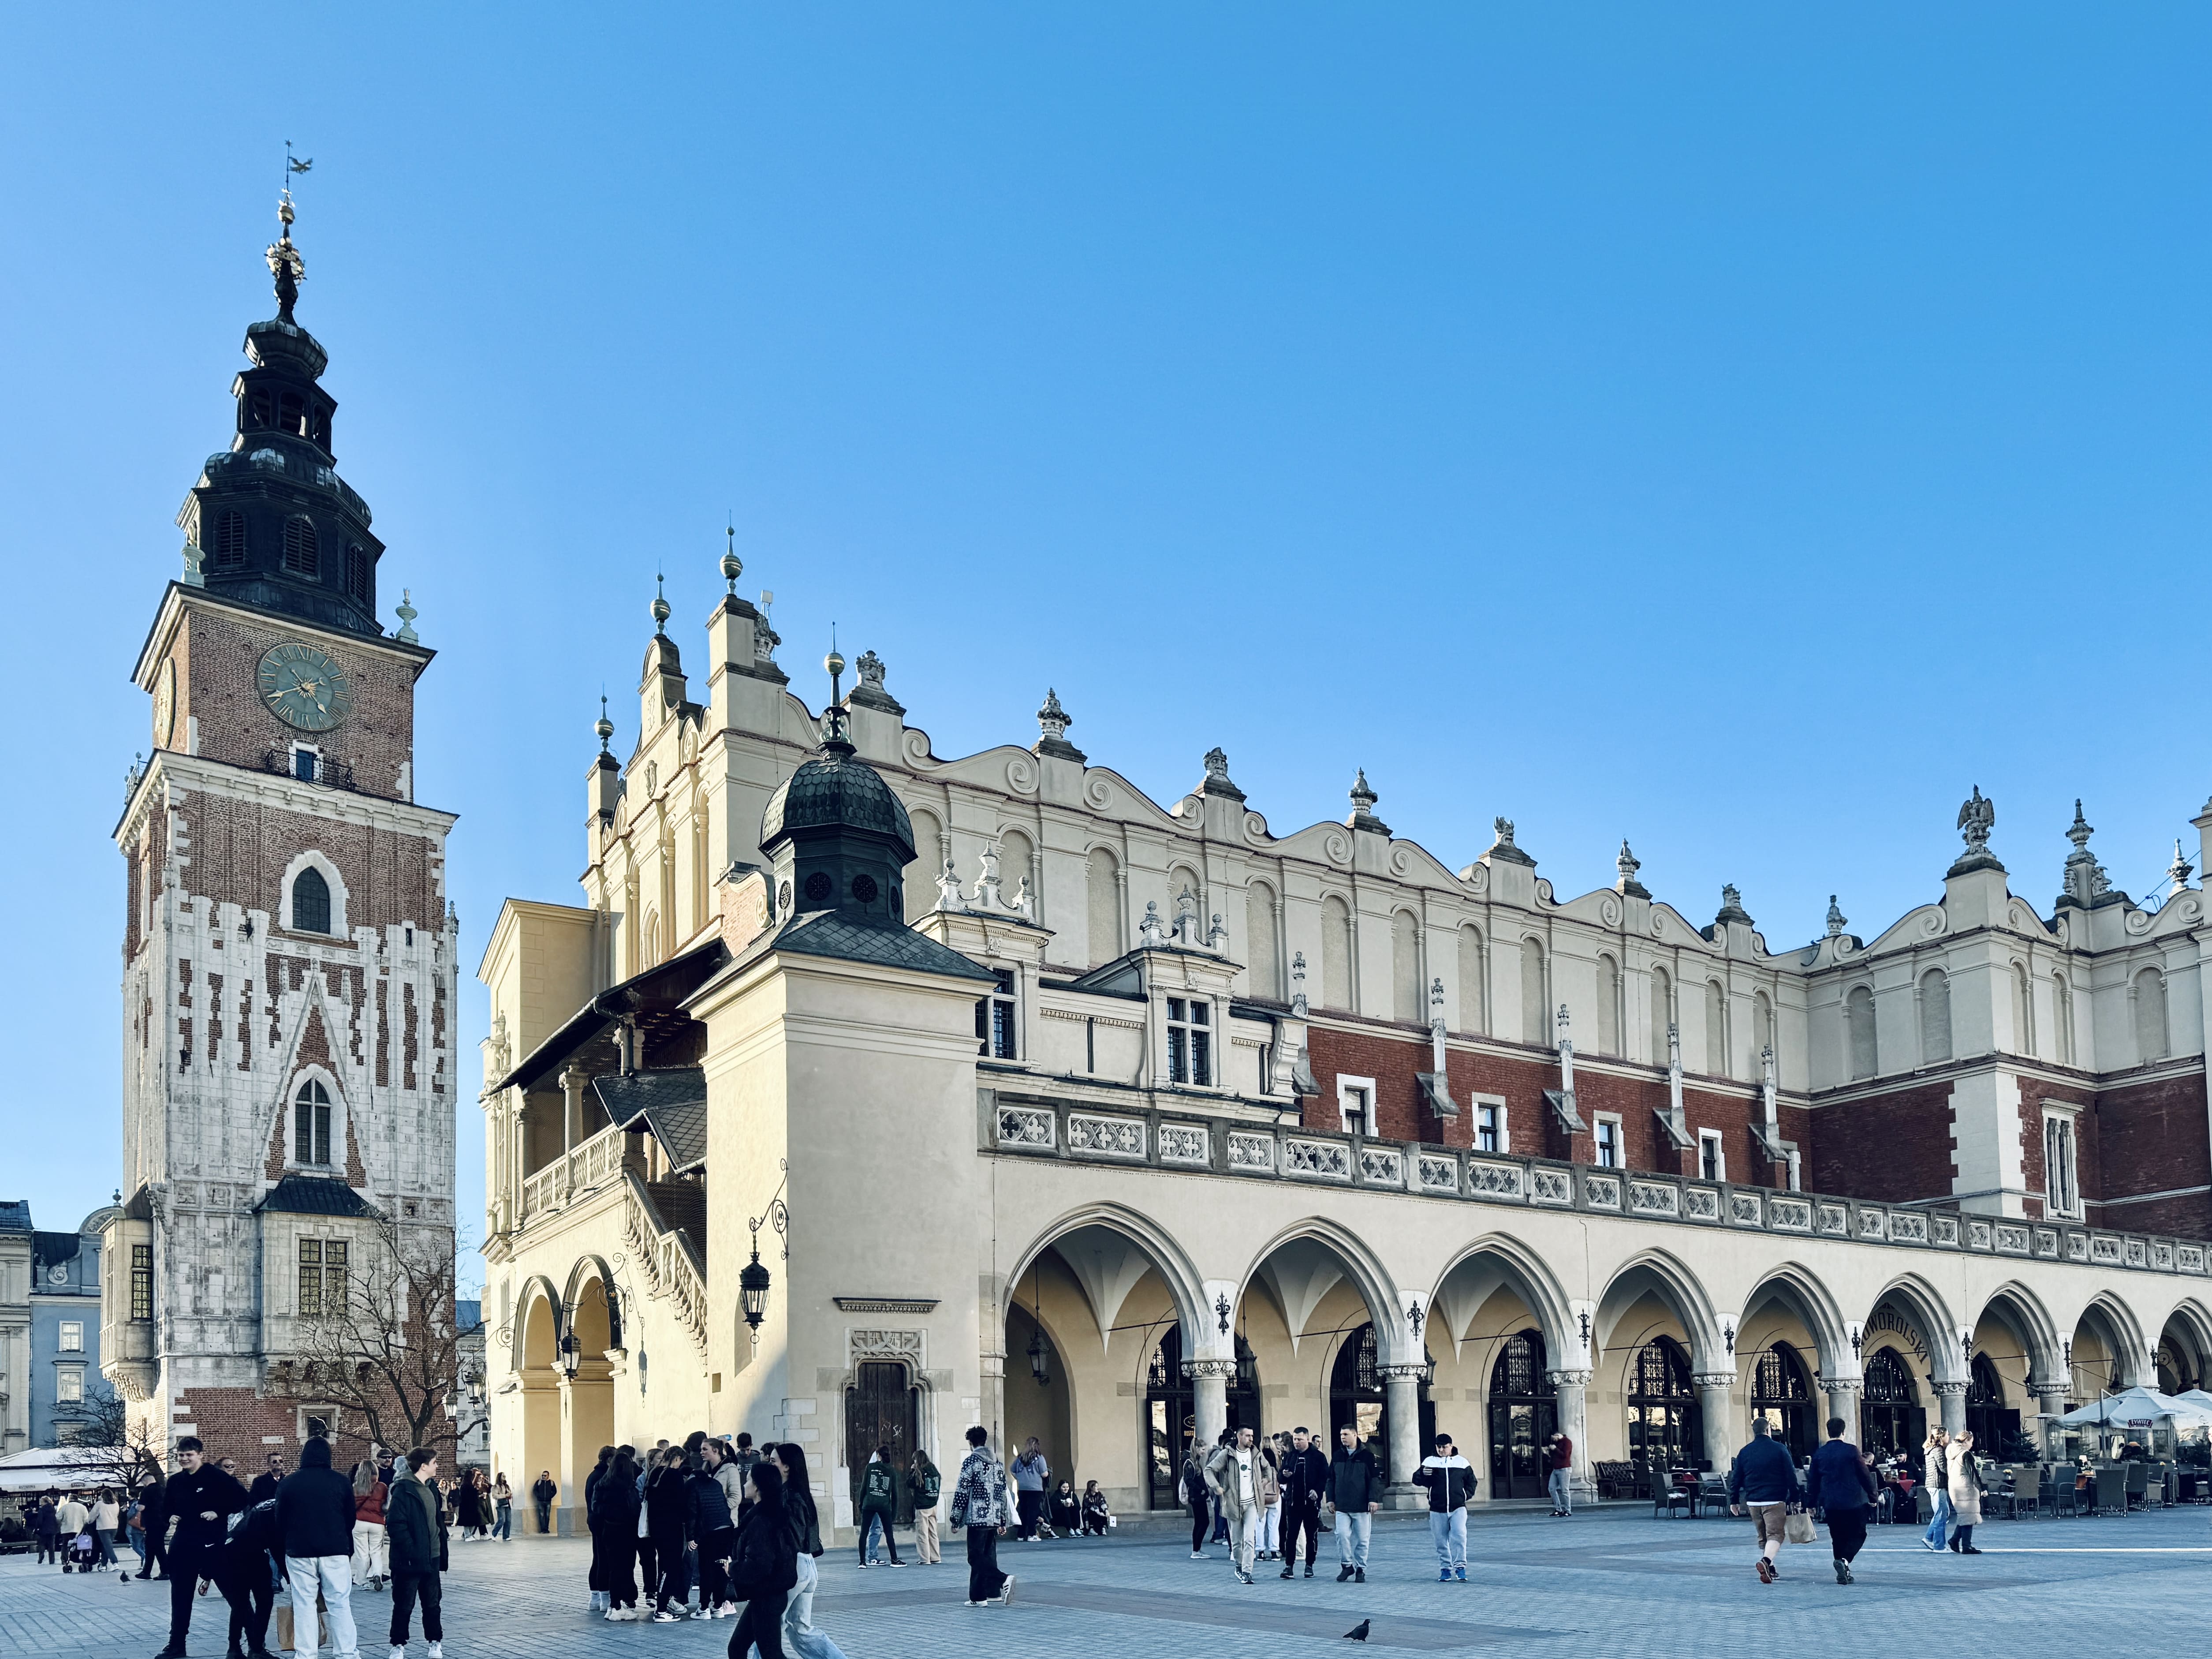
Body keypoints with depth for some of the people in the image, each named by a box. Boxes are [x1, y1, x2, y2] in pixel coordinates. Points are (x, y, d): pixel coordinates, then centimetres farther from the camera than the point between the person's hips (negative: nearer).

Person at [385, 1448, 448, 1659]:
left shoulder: (431, 1489, 13)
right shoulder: (403, 1490, -13)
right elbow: (395, 1525, -19)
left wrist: (442, 1550, 14)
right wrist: (410, 1552, -22)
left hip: (431, 1558, 7)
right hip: (409, 1561, -7)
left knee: (433, 1603, 12)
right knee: (404, 1605, 4)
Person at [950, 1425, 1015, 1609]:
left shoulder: (971, 1462, -7)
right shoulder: (997, 1463, 14)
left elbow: (962, 1492, -9)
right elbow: (1002, 1492, 17)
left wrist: (956, 1519, -2)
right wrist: (1002, 1521, 21)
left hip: (977, 1518, -7)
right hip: (994, 1518, 7)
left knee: (977, 1558, -5)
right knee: (989, 1557, 12)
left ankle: (1004, 1580, -23)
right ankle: (993, 1594, 9)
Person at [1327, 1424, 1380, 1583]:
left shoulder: (1367, 1456, -3)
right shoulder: (1337, 1457, 9)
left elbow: (1375, 1479, -5)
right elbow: (1331, 1479, 13)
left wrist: (1374, 1499, -12)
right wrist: (1331, 1499, 7)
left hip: (1361, 1506, -3)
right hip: (1342, 1506, 3)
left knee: (1362, 1539, 3)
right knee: (1342, 1535, -7)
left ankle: (1361, 1569, 14)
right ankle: (1347, 1565, 8)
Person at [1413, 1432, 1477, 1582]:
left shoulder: (1462, 1462, 6)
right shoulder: (1430, 1462, 4)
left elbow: (1471, 1481, 18)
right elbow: (1417, 1480, 0)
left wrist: (1468, 1495, 2)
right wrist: (1422, 1474, -22)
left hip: (1458, 1508, -1)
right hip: (1437, 1510, 1)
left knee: (1459, 1537, -16)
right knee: (1441, 1541, 5)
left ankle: (1460, 1567, -12)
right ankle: (1445, 1569, 15)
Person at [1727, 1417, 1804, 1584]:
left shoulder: (1745, 1452, 7)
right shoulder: (1779, 1449, -2)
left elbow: (1736, 1479, 9)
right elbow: (1791, 1476, -3)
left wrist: (1734, 1501, 16)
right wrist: (1794, 1499, 2)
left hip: (1753, 1502, 4)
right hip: (1775, 1501, -4)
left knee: (1763, 1537, 18)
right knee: (1775, 1535, -9)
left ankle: (1770, 1570, 23)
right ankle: (1766, 1562, -33)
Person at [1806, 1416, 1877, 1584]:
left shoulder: (1819, 1454, 3)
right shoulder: (1851, 1450, -7)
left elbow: (1813, 1481, 8)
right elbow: (1865, 1475, -3)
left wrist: (1812, 1503, 17)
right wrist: (1872, 1497, 8)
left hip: (1831, 1503, 3)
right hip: (1854, 1501, -3)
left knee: (1838, 1538, 13)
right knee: (1858, 1534, 7)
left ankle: (1843, 1574, 12)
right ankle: (1845, 1560, -17)